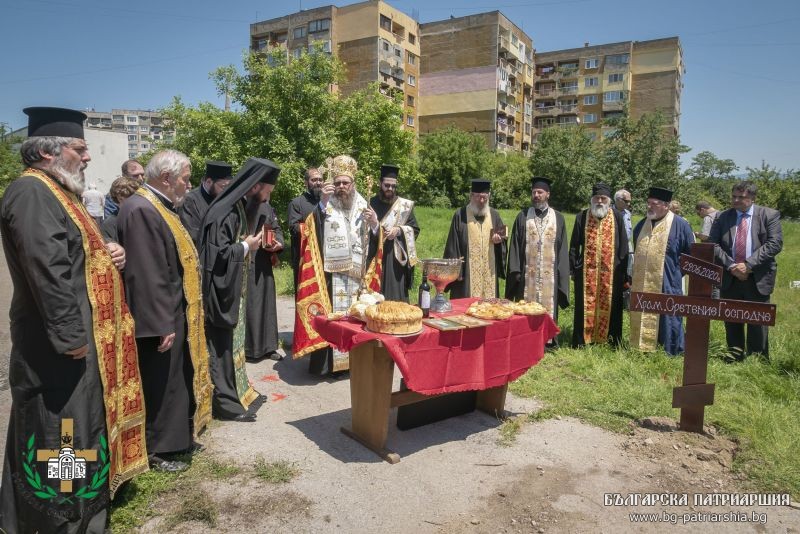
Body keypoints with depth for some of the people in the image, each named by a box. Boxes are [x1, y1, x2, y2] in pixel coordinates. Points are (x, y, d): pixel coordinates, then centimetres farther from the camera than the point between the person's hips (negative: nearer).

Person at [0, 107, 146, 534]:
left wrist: (108, 255, 3)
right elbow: (47, 271, -26)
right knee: (61, 434, 1)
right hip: (60, 347, -11)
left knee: (82, 429, 21)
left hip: (83, 339, 11)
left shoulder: (55, 193, 16)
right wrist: (71, 337, -25)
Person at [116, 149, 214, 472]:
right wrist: (162, 324, -24)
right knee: (159, 384, 4)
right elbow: (146, 275, -25)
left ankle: (174, 437, 34)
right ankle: (156, 450, 19)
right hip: (160, 318, -10)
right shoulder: (141, 211, -21)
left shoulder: (159, 207, 11)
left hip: (175, 313, 10)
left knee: (175, 380, 19)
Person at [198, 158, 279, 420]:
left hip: (233, 290, 10)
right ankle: (225, 403, 12)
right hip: (221, 292, -10)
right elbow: (217, 254, -25)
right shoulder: (223, 213, -21)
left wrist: (250, 241, 5)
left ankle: (237, 391, 30)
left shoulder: (238, 208, 10)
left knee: (232, 343, 18)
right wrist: (246, 246, -15)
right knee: (223, 346, 1)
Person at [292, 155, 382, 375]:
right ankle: (329, 361, 4)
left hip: (357, 273, 3)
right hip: (331, 273, -3)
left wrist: (375, 223, -9)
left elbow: (375, 240, 12)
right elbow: (311, 230, -14)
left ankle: (353, 359, 18)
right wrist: (322, 202, -21)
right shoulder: (325, 205, 2)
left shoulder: (363, 206, 11)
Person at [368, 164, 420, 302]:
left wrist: (399, 230, -11)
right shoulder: (371, 203, 5)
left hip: (396, 258, 1)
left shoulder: (404, 205, 8)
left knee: (396, 294, 1)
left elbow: (415, 229, 6)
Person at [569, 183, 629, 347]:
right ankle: (581, 341, 14)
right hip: (586, 271, 0)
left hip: (611, 272, 0)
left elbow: (623, 247, 3)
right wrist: (574, 268, 0)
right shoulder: (582, 217, 3)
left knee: (609, 307, 8)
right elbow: (574, 246, 5)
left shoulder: (617, 218, 3)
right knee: (586, 306, 5)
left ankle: (611, 340, 20)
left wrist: (623, 272, -1)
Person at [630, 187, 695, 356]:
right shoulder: (642, 224, 9)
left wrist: (675, 272, 0)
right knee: (642, 320, 11)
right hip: (642, 284, 5)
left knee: (668, 321, 4)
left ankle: (672, 354, 17)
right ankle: (642, 348, 22)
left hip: (667, 285, -5)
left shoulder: (680, 225, -8)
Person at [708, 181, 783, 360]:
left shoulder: (770, 215, 1)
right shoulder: (723, 217, 6)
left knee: (757, 322, 5)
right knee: (731, 320, 11)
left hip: (758, 279, -2)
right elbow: (713, 245, 0)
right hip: (729, 277, 2)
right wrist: (730, 266, -12)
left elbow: (775, 243, -9)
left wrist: (749, 264, -17)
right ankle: (734, 356, 24)